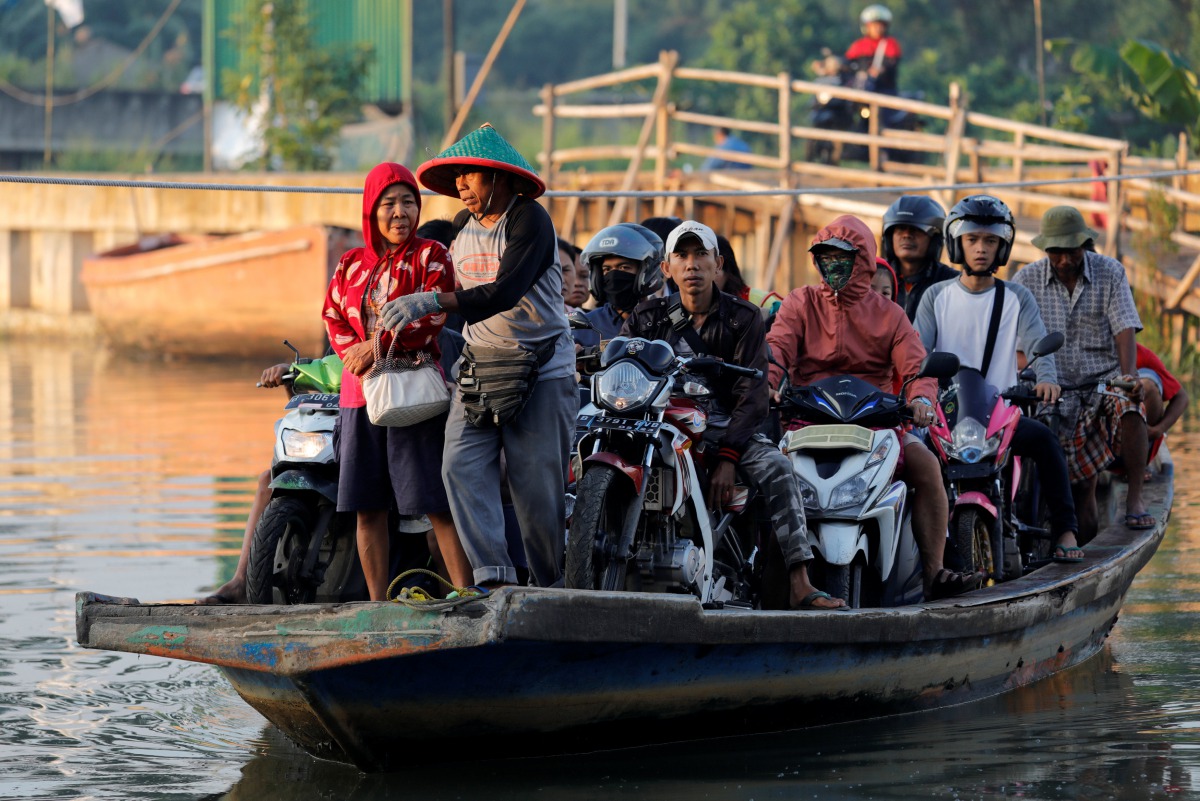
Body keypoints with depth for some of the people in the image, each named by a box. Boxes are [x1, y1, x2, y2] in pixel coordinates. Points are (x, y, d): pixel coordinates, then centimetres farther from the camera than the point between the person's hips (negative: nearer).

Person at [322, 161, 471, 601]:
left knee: (438, 503, -10)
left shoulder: (431, 256, 1)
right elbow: (333, 318, 9)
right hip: (360, 392, 5)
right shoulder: (351, 264, 15)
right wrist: (355, 351, -11)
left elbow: (431, 316, -11)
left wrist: (378, 346, -17)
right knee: (367, 507, 5)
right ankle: (378, 603, 11)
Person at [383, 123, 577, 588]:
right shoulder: (461, 227, 14)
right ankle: (492, 576, -18)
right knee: (461, 468, -13)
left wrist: (433, 302, -31)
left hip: (541, 371, -7)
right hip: (478, 367, 7)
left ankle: (550, 586, 6)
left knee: (536, 486, -6)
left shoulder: (529, 221, -11)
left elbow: (504, 293, -23)